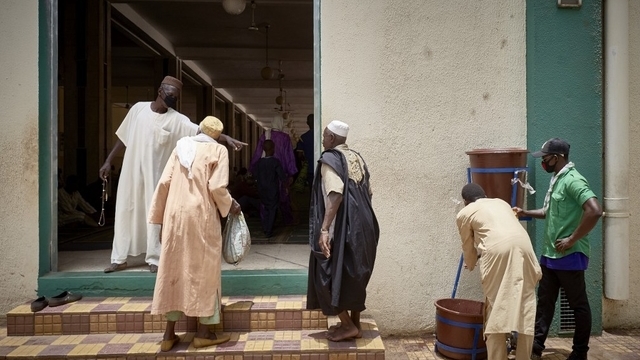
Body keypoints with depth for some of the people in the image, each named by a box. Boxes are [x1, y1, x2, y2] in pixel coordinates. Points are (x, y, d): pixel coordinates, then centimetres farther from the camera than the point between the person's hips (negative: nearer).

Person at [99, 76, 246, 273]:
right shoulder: (139, 108, 0)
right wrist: (109, 160, 9)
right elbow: (123, 136, 8)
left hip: (154, 174, -2)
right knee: (124, 214, 7)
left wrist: (226, 138, -32)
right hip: (130, 170, 2)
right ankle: (119, 259, 19)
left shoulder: (176, 119, -6)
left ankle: (154, 258, 13)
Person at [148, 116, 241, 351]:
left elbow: (164, 183, 5)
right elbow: (217, 187, -12)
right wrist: (231, 205, 6)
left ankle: (169, 334, 15)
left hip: (175, 215, 4)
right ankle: (203, 333, 12)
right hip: (201, 216, -4)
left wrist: (160, 217, 11)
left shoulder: (181, 147, 11)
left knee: (174, 269, 10)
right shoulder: (218, 150, 0)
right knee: (203, 269, 5)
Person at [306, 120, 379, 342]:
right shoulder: (357, 158, 12)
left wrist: (324, 229, -29)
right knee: (354, 276, 17)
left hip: (342, 228, -8)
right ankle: (355, 325, 24)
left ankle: (348, 326, 9)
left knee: (331, 276, 5)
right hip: (362, 226, 8)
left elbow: (335, 195, -25)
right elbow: (368, 192, 15)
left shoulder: (330, 159, -12)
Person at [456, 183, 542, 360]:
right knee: (525, 309, 12)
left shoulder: (464, 214, 19)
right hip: (523, 247, 4)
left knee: (496, 312, 5)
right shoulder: (501, 202, 33)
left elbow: (468, 247, 28)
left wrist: (470, 265, 50)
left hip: (497, 251, -4)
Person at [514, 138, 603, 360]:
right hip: (550, 254, 9)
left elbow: (595, 211, -29)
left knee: (578, 305, 7)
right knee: (544, 301, 13)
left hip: (570, 256, -9)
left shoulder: (573, 180, -18)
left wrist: (572, 240, -23)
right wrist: (525, 213, 9)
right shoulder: (557, 179, 12)